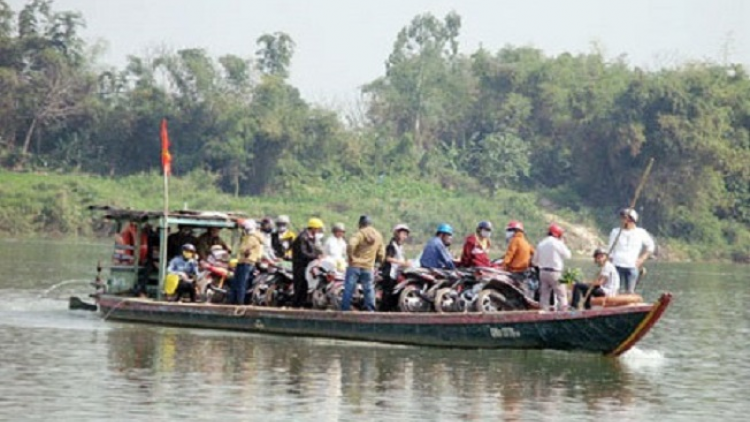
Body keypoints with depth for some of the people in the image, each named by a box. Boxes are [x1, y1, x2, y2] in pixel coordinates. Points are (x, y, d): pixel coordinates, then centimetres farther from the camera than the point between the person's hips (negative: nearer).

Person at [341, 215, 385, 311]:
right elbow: (381, 254, 13)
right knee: (369, 289, 11)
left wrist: (350, 256, -14)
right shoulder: (378, 236, 9)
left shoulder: (360, 233, -9)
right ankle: (371, 310, 7)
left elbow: (351, 245, -27)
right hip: (368, 267, 4)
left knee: (349, 288, -1)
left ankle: (345, 309, -3)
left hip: (355, 265, -4)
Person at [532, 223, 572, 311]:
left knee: (544, 295, 8)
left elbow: (534, 261, 14)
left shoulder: (541, 244, 11)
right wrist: (562, 243, 9)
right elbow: (567, 255, 0)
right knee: (561, 295, -2)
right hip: (555, 272, -6)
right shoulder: (558, 243, -9)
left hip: (543, 272, 6)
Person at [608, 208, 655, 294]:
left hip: (632, 266, 0)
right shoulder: (616, 232, 6)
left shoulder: (641, 233, 6)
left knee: (630, 291, -3)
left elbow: (651, 246, 16)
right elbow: (610, 249, 8)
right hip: (617, 265, 0)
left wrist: (642, 259, 7)